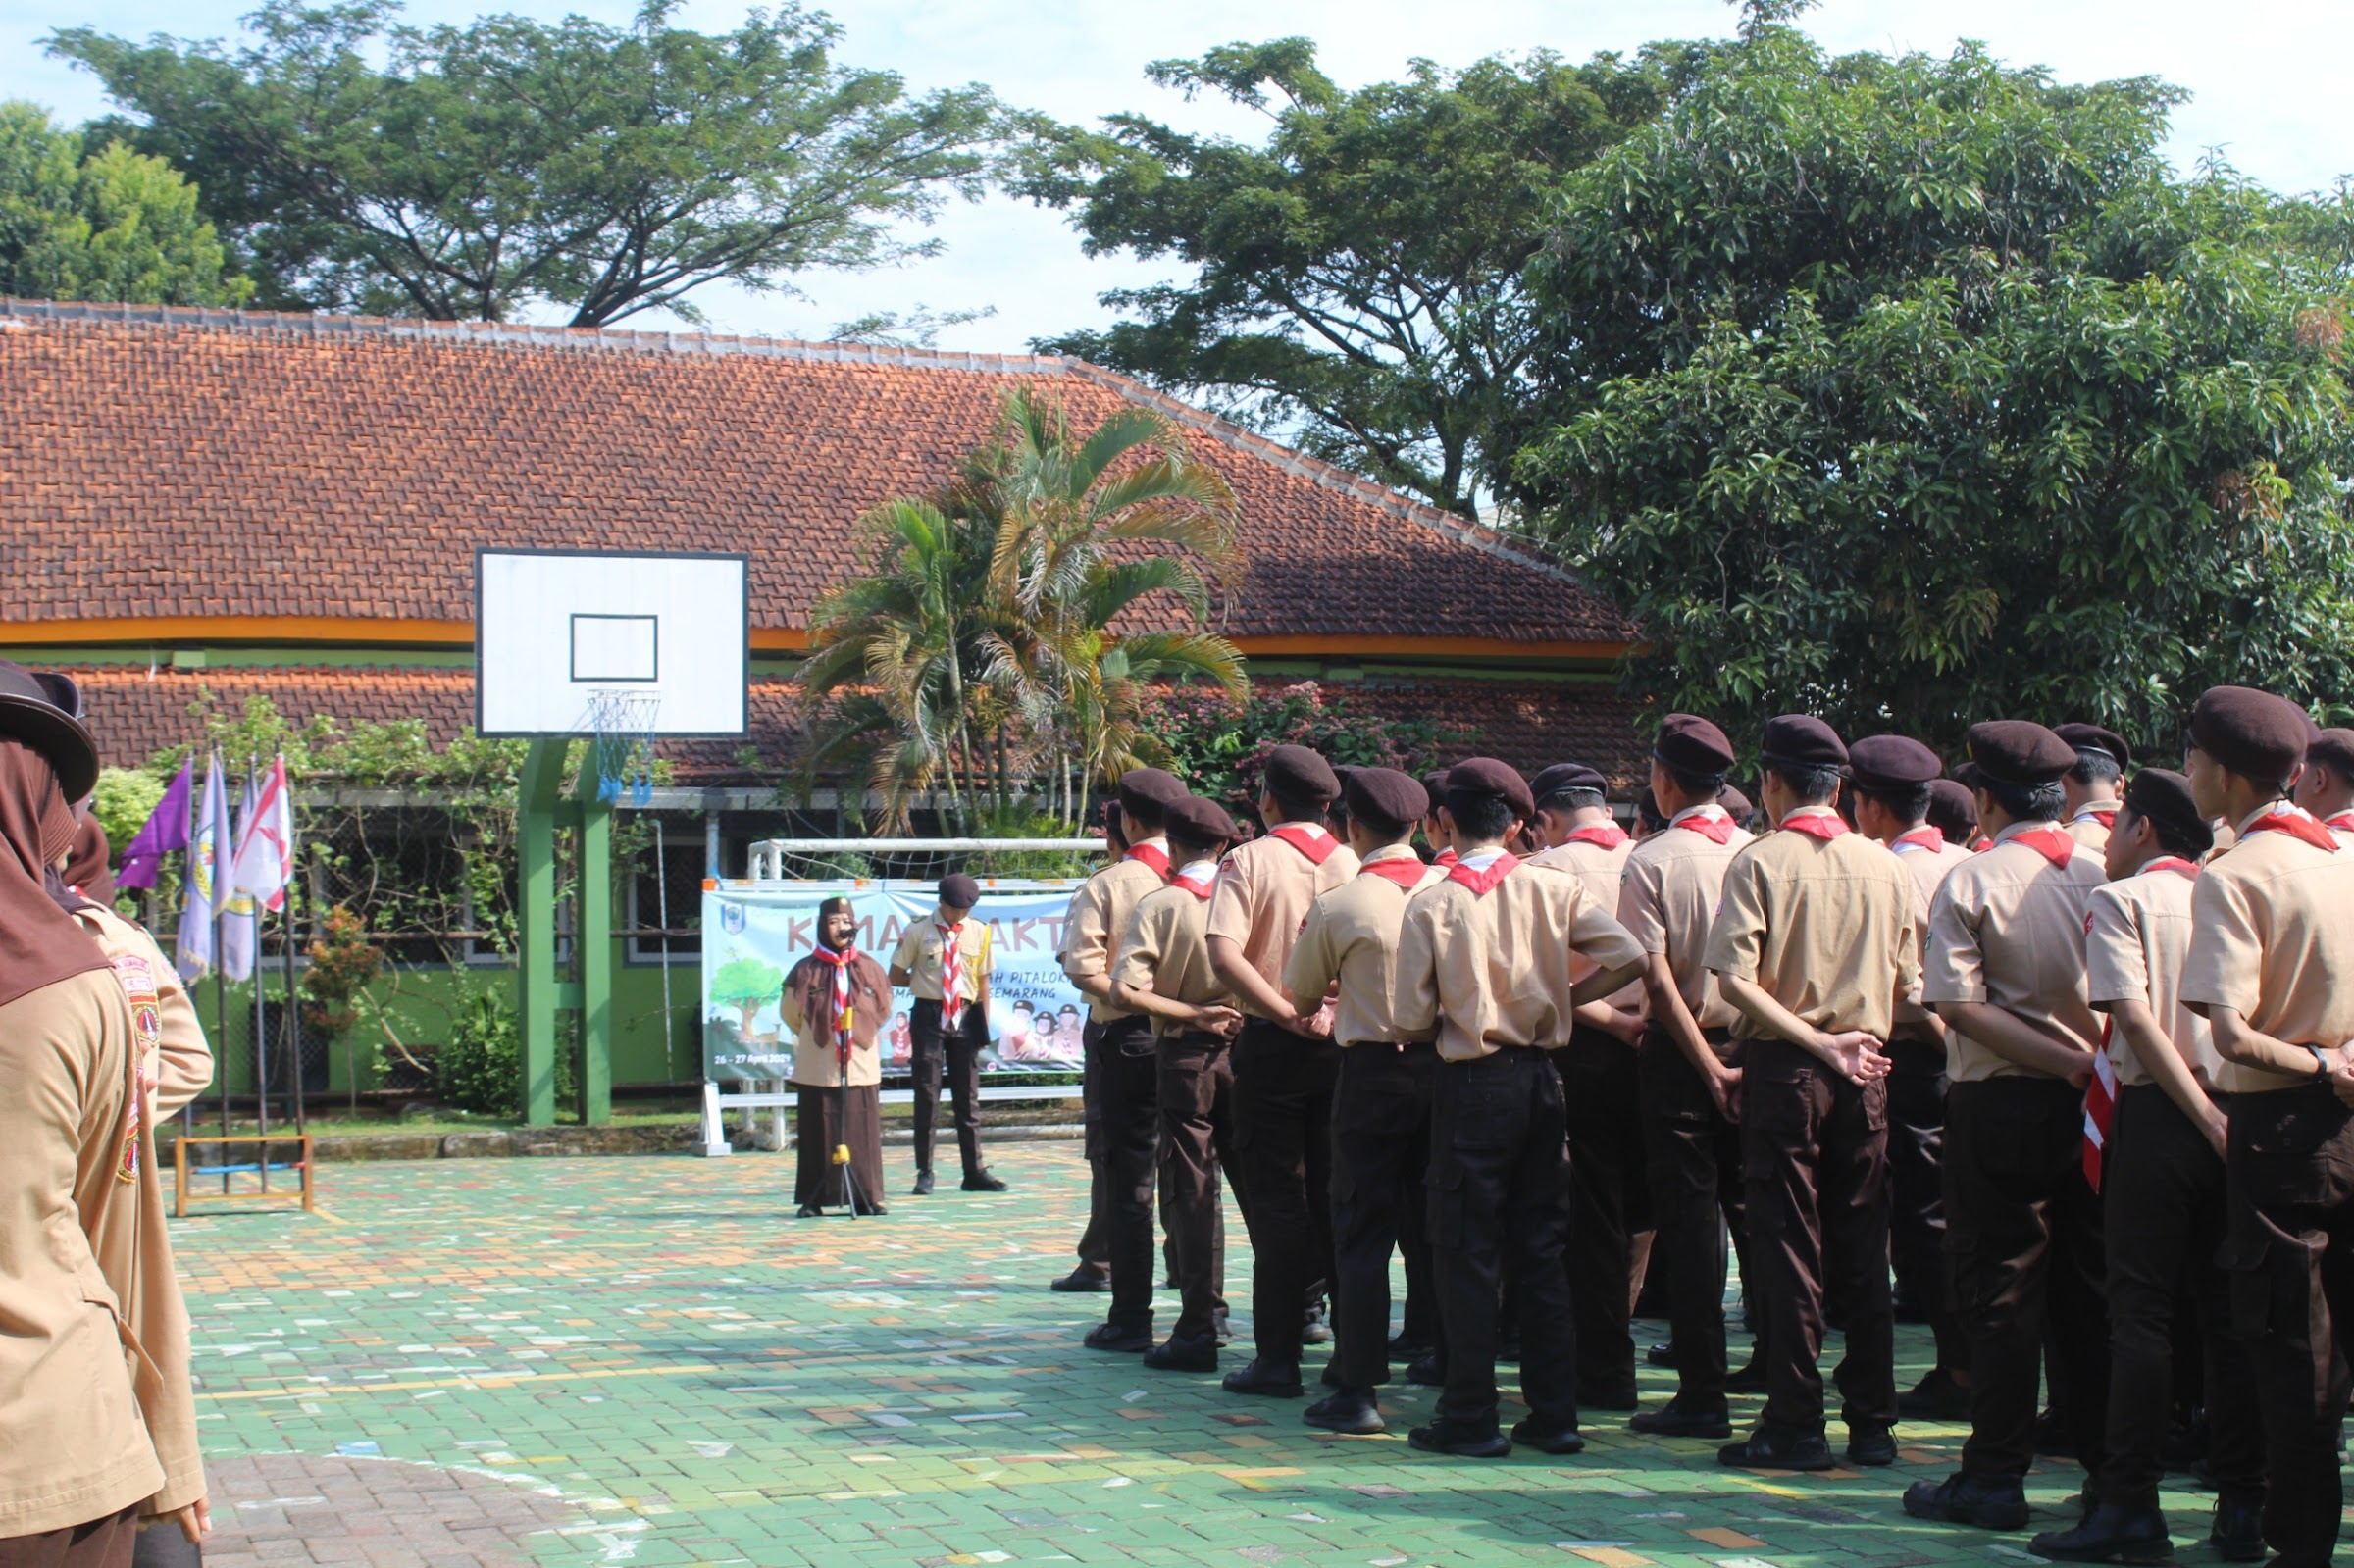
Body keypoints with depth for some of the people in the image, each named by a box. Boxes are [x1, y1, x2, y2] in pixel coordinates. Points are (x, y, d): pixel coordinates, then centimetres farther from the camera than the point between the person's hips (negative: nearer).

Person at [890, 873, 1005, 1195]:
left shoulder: (978, 932, 3)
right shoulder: (918, 931, -3)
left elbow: (983, 980, 5)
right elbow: (896, 976, 5)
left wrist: (984, 1026, 2)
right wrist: (924, 980, -3)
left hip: (965, 1017, 2)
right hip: (929, 1017, -2)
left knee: (968, 1096, 7)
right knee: (927, 1095, 1)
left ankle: (974, 1172, 12)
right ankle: (924, 1172, 8)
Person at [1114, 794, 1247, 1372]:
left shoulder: (1158, 905, -7)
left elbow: (1126, 991, -16)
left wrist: (1195, 1014, -12)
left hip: (1184, 1057, -3)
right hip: (1244, 1050, 3)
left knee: (1192, 1191, 1)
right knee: (1258, 1185, 11)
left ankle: (1198, 1330, 1)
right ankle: (1289, 1314, 15)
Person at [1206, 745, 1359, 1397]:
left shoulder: (1249, 859, -6)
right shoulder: (1352, 862, 3)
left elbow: (1225, 955, -19)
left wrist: (1291, 1017, -16)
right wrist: (1330, 1015, -4)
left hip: (1273, 1047, -3)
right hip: (1346, 1044, 3)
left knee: (1277, 1200, 2)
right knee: (1337, 1197, 12)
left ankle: (1278, 1357, 2)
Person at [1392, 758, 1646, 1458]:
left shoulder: (1431, 904, -11)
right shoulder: (1552, 888, -2)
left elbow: (1411, 1018, -11)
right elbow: (1628, 957, -8)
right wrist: (1562, 999, 6)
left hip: (1471, 1084, -4)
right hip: (1541, 1078, 4)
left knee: (1467, 1252, 4)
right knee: (1541, 1249, 12)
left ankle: (1470, 1419, 6)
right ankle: (1555, 1413, 14)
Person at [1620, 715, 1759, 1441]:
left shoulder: (1650, 862, -10)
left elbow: (1657, 981, -15)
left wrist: (1710, 1067, -12)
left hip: (1683, 1051, -4)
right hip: (1756, 1046, 4)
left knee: (1689, 1219, 1)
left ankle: (1703, 1393, 2)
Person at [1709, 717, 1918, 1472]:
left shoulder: (1760, 861, -7)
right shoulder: (1885, 866, 4)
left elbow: (1735, 977, -16)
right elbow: (1907, 984, 7)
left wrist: (1816, 1042, -13)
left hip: (1784, 1069, -3)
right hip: (1865, 1073, 4)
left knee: (1788, 1247, 1)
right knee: (1863, 1251, 10)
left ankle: (1796, 1426, 2)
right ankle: (1873, 1422, 13)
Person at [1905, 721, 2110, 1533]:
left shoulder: (1970, 881, -8)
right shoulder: (2102, 876, 2)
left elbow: (1962, 1005, -15)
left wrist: (2069, 1061, -16)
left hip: (1999, 1106, -4)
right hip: (2089, 1106, 4)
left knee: (2001, 1290, 2)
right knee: (2091, 1289, 12)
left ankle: (1995, 1477, 5)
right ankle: (2113, 1470, 17)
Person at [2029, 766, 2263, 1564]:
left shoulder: (2120, 901, -4)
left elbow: (2138, 1019, -14)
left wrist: (2207, 1118, -15)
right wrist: (2225, 1115, 5)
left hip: (2157, 1114, -5)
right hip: (2235, 1106, 5)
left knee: (2141, 1311, 0)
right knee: (2228, 1312, 8)